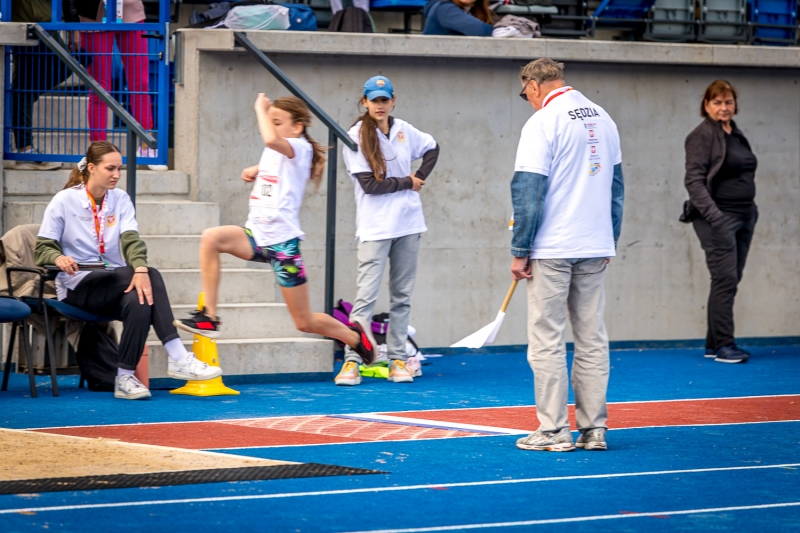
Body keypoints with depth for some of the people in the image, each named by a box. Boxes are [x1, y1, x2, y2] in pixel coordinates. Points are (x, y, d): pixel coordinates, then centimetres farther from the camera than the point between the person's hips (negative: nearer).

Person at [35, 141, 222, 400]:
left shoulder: (120, 199, 8)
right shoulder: (64, 201, -1)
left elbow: (130, 239, -9)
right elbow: (42, 248, -5)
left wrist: (140, 269, -30)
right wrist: (58, 258, -30)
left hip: (115, 283, 4)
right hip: (78, 287, -4)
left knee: (140, 298, -33)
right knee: (151, 277, -29)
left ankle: (125, 378, -34)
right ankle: (177, 357, -33)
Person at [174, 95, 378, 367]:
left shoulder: (300, 148, -12)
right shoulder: (273, 151, 12)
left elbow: (270, 139, -35)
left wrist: (261, 108, -20)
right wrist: (254, 171, 15)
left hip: (283, 243, -7)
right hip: (257, 236, 7)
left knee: (305, 322, 2)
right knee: (211, 238, -23)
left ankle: (355, 336, 31)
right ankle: (208, 317, -20)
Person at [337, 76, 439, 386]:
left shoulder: (403, 130, 7)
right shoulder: (356, 136, -7)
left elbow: (432, 148, 26)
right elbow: (370, 184, -14)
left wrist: (421, 177, 11)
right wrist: (408, 182, -6)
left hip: (408, 224, 5)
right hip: (375, 228, -5)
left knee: (402, 296, 7)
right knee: (367, 294, -11)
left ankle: (397, 358, 12)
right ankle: (352, 361, -11)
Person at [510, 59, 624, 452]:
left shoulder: (543, 122, -10)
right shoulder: (602, 118, 10)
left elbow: (529, 193, -13)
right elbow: (616, 186, 15)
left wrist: (520, 251, -8)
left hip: (552, 250, -6)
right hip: (594, 249, 6)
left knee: (546, 341, -1)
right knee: (592, 340, 10)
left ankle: (554, 430, -1)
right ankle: (593, 428, 11)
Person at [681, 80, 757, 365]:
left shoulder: (737, 135, 15)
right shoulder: (702, 136, -9)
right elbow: (694, 181, -16)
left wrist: (752, 209, 14)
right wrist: (714, 216, -23)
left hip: (743, 217, 8)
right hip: (718, 219, -8)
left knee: (731, 281, 8)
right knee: (726, 280, -11)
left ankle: (714, 344, 14)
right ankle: (723, 345, -7)